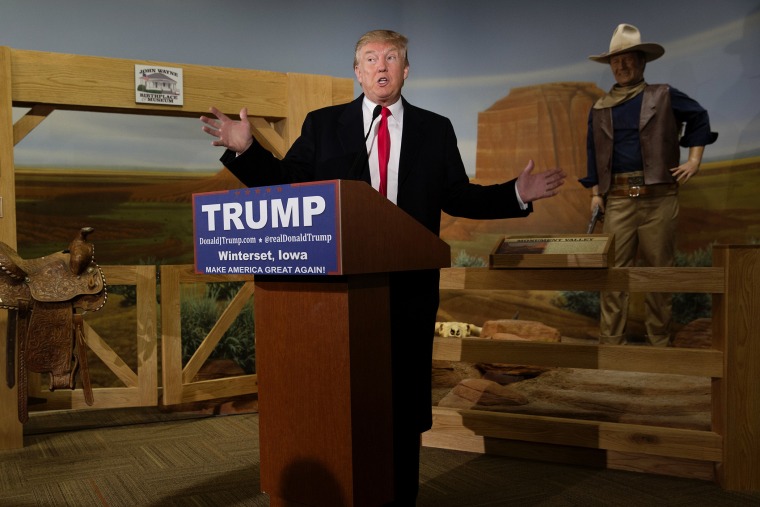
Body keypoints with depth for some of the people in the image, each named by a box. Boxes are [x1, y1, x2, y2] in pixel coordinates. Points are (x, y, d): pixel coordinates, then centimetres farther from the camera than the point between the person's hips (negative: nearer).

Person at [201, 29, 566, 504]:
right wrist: (245, 148, -10)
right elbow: (286, 183, 4)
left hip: (410, 286, 1)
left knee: (405, 394, 9)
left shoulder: (436, 129, 10)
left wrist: (518, 194, -1)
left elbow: (458, 198, 10)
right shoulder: (322, 124, 8)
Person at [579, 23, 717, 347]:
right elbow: (594, 153, 15)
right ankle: (611, 341, 3)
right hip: (618, 197, 2)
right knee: (614, 267, -3)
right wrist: (595, 193, 8)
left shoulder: (664, 97, 7)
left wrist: (694, 159, 7)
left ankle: (659, 341, 14)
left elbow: (699, 118, 16)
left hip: (659, 196, -1)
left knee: (659, 267, 3)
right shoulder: (600, 108, 13)